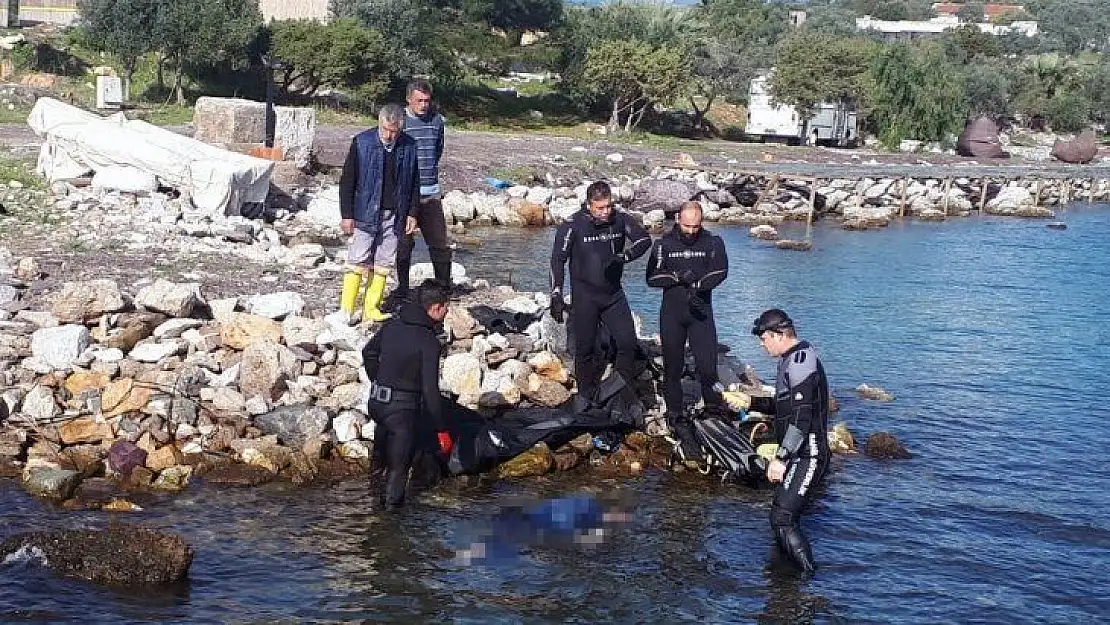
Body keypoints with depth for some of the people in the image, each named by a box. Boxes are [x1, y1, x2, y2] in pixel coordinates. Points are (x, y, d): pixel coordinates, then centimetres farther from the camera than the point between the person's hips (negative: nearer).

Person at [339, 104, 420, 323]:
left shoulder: (409, 147, 2)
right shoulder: (362, 142, -5)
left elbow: (415, 183, 13)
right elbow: (347, 181, -2)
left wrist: (412, 213, 7)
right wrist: (347, 215, -5)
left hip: (394, 216, 3)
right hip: (366, 214, -3)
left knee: (383, 264, 5)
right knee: (358, 262, -6)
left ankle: (371, 309, 12)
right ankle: (346, 309, -3)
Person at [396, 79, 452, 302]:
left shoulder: (437, 120, 7)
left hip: (431, 193, 4)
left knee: (439, 243, 5)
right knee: (403, 244, 2)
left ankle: (444, 286, 15)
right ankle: (402, 288, 13)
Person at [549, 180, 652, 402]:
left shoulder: (620, 220, -5)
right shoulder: (573, 225, -13)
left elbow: (644, 238, 2)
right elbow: (558, 259, -8)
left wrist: (623, 257, -16)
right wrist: (556, 297, -11)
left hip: (614, 293, 3)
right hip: (585, 295, -3)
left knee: (628, 343, -2)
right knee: (585, 348, 3)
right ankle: (586, 398, 15)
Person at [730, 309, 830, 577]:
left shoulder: (801, 361, -17)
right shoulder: (792, 359, 17)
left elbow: (801, 418, -24)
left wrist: (780, 458, -25)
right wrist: (751, 402, 19)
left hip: (807, 457, -11)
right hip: (799, 456, 11)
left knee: (782, 519, -18)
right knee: (782, 518, 15)